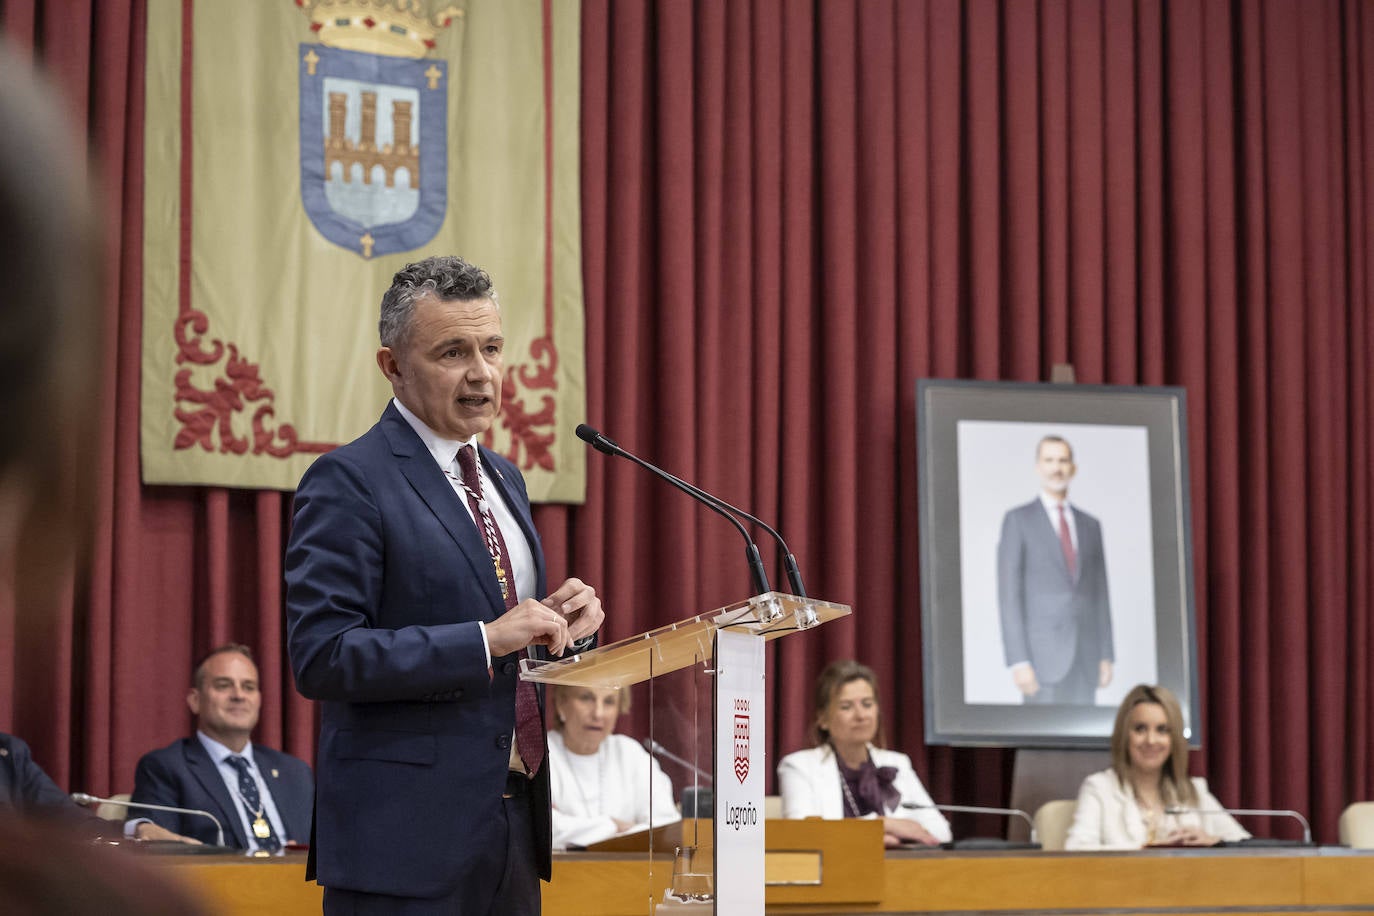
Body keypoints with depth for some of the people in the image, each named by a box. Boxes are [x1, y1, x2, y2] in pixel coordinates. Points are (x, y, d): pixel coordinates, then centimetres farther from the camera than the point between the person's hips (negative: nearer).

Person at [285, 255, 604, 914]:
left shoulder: (503, 478, 17)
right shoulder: (348, 482, -9)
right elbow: (321, 657, -18)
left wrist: (560, 630, 2)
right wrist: (486, 640, -21)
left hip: (513, 824, 8)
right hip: (407, 834, -7)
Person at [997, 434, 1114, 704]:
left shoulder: (1090, 525, 16)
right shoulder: (1017, 520, 0)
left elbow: (1099, 593, 15)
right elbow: (1008, 595, -6)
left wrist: (1106, 656, 7)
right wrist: (1018, 661, -14)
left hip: (1085, 658, 5)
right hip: (1042, 652, -4)